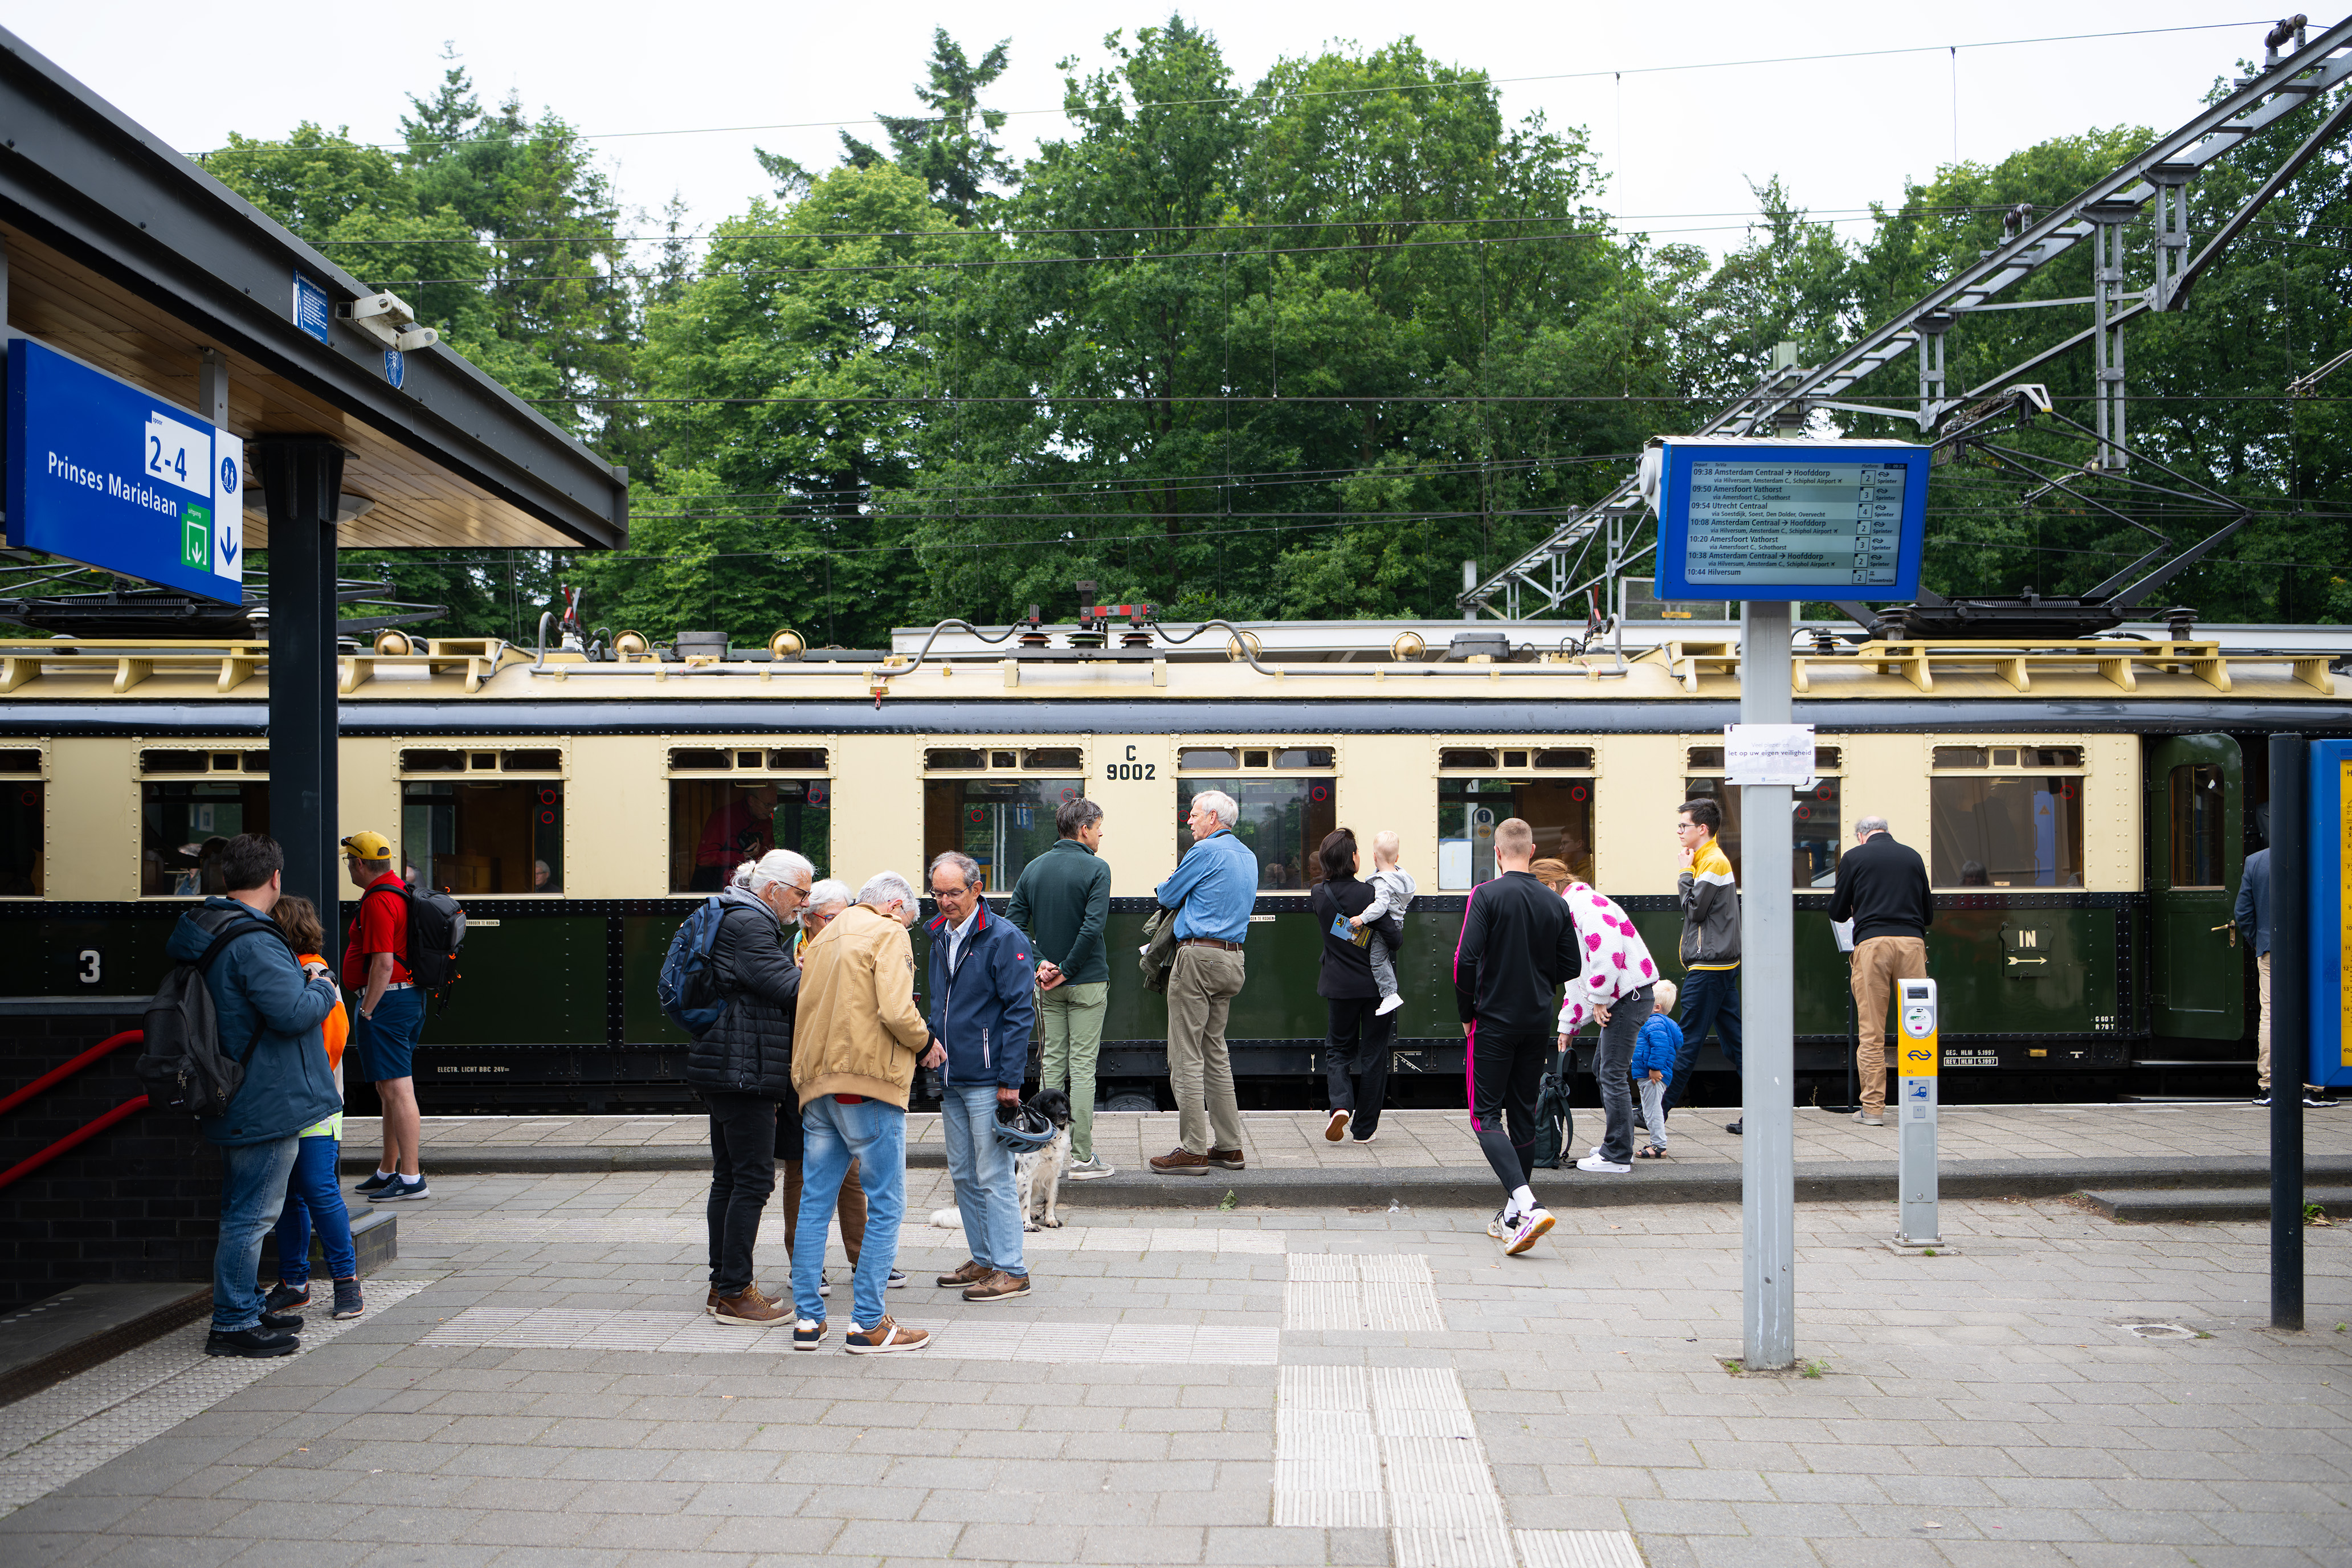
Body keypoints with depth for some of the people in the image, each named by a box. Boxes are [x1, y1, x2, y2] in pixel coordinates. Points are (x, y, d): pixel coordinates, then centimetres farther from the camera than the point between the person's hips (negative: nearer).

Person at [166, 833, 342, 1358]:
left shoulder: (200, 934, 9)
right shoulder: (254, 942, -23)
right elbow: (296, 1011, -27)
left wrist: (300, 978, 12)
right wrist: (321, 985, -8)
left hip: (237, 1102, 10)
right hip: (268, 1103, -10)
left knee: (243, 1211, 20)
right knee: (252, 1214, -2)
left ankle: (246, 1306, 31)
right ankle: (232, 1324, 4)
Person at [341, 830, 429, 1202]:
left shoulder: (378, 902, -16)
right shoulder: (400, 892, 17)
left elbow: (383, 964, -23)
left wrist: (365, 1012, -17)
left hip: (386, 1000, -11)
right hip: (411, 995, 11)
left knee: (397, 1089, -10)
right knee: (390, 1088, 17)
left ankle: (411, 1178, -11)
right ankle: (388, 1171, 26)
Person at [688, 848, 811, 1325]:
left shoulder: (746, 921, 20)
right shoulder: (748, 924, -14)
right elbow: (787, 986, -21)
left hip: (724, 1071, 11)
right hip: (744, 1071, -11)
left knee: (729, 1179, 14)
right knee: (752, 1180, -7)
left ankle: (723, 1286, 21)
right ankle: (734, 1293, -3)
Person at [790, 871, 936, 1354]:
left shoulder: (824, 938, 19)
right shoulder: (888, 934, -5)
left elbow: (809, 1010, 18)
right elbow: (896, 1010, -17)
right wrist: (925, 1043, -1)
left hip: (817, 1085, 8)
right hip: (869, 1084, -8)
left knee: (815, 1201, 11)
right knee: (886, 1205, -1)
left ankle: (807, 1318, 14)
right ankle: (868, 1324, -2)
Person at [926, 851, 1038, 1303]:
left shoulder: (1004, 938, -11)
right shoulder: (941, 938, 13)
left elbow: (1019, 1012, -14)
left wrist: (1010, 1080, -17)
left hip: (988, 1079, -8)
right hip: (951, 1080, 8)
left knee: (993, 1177, -6)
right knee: (963, 1175, 13)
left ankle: (1010, 1271, 1)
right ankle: (984, 1260, 23)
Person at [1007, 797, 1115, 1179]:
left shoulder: (1033, 868, 8)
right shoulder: (1095, 869, -9)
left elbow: (1012, 923, 1)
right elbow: (1093, 926, -20)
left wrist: (1040, 964, -3)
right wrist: (1067, 970, -13)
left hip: (1047, 987, 5)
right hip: (1087, 982, -5)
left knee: (1052, 1062, 10)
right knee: (1082, 1065, -2)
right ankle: (1081, 1157, -1)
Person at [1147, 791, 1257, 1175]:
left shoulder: (1207, 850, -10)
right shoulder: (1248, 856, 17)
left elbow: (1168, 897, -2)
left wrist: (1162, 888, 20)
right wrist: (1175, 887, 20)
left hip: (1199, 955, -9)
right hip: (1231, 959, 9)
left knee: (1186, 1057, -5)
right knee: (1215, 1054, 14)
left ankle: (1194, 1151, -6)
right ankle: (1228, 1146, 14)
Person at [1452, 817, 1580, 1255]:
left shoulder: (1487, 895, -10)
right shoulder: (1555, 903, 3)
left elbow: (1465, 960, -16)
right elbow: (1571, 968, 5)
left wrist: (1467, 1013, -3)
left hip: (1494, 1022, -5)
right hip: (1539, 1024, 5)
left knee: (1486, 1117, -2)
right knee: (1523, 1116, 13)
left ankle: (1528, 1206, -21)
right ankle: (1511, 1218, 18)